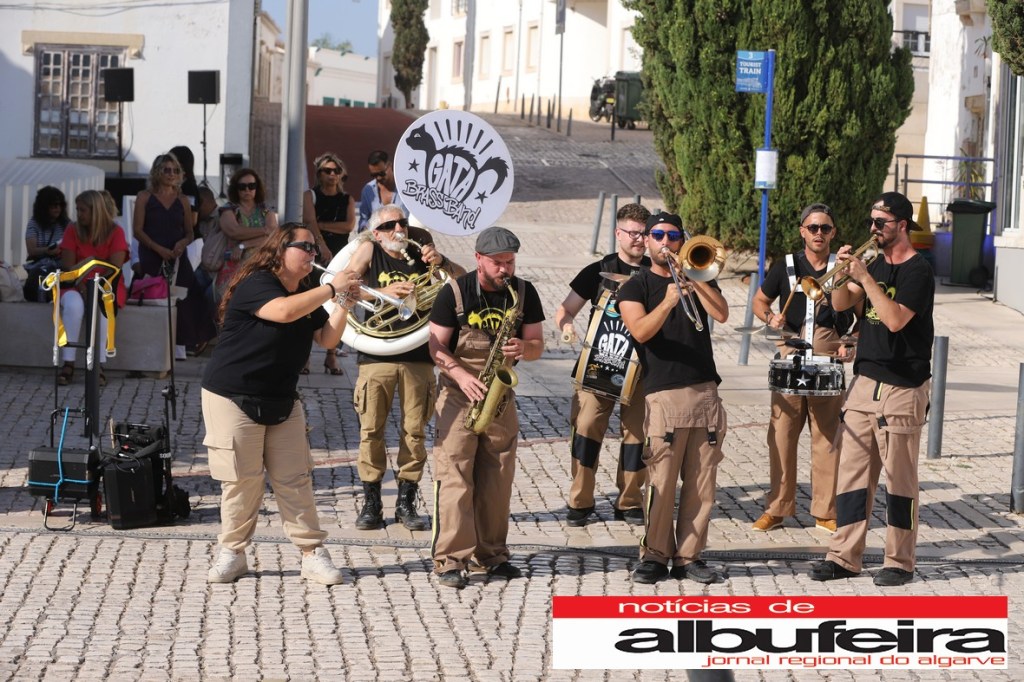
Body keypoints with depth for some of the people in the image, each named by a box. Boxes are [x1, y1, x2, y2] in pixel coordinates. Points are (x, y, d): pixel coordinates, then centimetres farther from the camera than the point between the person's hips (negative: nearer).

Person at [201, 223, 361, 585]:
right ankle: (232, 553, 11)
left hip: (282, 402, 7)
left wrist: (343, 301, -7)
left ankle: (313, 554, 4)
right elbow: (284, 311, -33)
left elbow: (327, 339, 6)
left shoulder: (307, 296, 11)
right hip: (232, 399, -6)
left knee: (295, 480, 2)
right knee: (242, 480, -3)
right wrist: (331, 288, -25)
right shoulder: (256, 284, -15)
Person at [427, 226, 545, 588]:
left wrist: (523, 348, -18)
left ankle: (490, 554, 17)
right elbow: (436, 347, -6)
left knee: (497, 480, 7)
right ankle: (450, 559, -10)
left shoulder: (524, 293, 2)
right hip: (459, 395, -4)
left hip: (501, 396, 4)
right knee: (453, 476, -10)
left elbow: (537, 344, 6)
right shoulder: (455, 292, -8)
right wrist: (461, 375, -23)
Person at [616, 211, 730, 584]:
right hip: (664, 394, -3)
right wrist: (667, 302, -26)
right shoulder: (635, 286, 8)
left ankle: (689, 555, 7)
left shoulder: (698, 279, 18)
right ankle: (654, 556, 1)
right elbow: (640, 331, -11)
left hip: (705, 392, 3)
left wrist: (692, 279, -8)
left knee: (701, 483, 1)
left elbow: (721, 314, -1)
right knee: (661, 481, -8)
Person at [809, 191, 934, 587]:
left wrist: (865, 278, -22)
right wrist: (842, 272, -10)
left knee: (900, 478, 0)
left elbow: (895, 319, -22)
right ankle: (845, 557, 11)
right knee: (852, 472, 6)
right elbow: (840, 303, 7)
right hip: (865, 380, 7)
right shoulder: (876, 264, 14)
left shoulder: (917, 271, -10)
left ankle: (900, 562, 8)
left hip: (902, 388, -7)